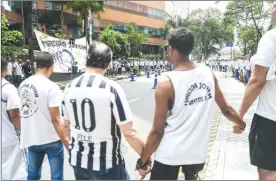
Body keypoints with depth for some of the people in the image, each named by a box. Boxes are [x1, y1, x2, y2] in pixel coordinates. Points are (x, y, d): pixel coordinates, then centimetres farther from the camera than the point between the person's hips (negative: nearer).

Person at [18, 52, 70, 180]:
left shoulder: (23, 85, 2)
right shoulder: (51, 87, -19)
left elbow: (23, 111, 10)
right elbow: (55, 119, -20)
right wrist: (66, 141, -13)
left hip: (30, 139, 7)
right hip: (51, 140, -6)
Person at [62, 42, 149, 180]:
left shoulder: (69, 88, -4)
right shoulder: (111, 88, -20)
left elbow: (67, 125, 8)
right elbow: (129, 132, -20)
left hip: (77, 160, 5)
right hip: (106, 162, -4)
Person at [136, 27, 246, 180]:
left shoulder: (166, 83, -20)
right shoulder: (208, 74, -6)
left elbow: (157, 131, -15)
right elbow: (226, 109, 6)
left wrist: (143, 161, -2)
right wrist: (241, 124, 27)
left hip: (170, 154, -4)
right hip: (197, 151, 5)